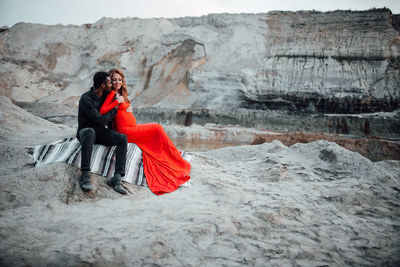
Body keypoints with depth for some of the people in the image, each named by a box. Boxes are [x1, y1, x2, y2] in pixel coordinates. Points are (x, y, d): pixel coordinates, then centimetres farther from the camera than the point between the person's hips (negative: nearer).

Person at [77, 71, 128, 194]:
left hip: (101, 131, 6)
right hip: (86, 131, -6)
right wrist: (116, 106, -11)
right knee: (89, 132, -43)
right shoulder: (86, 99, -17)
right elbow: (101, 120, -21)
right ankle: (85, 175, -42)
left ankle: (117, 178, -35)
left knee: (122, 138, -22)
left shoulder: (105, 95, 7)